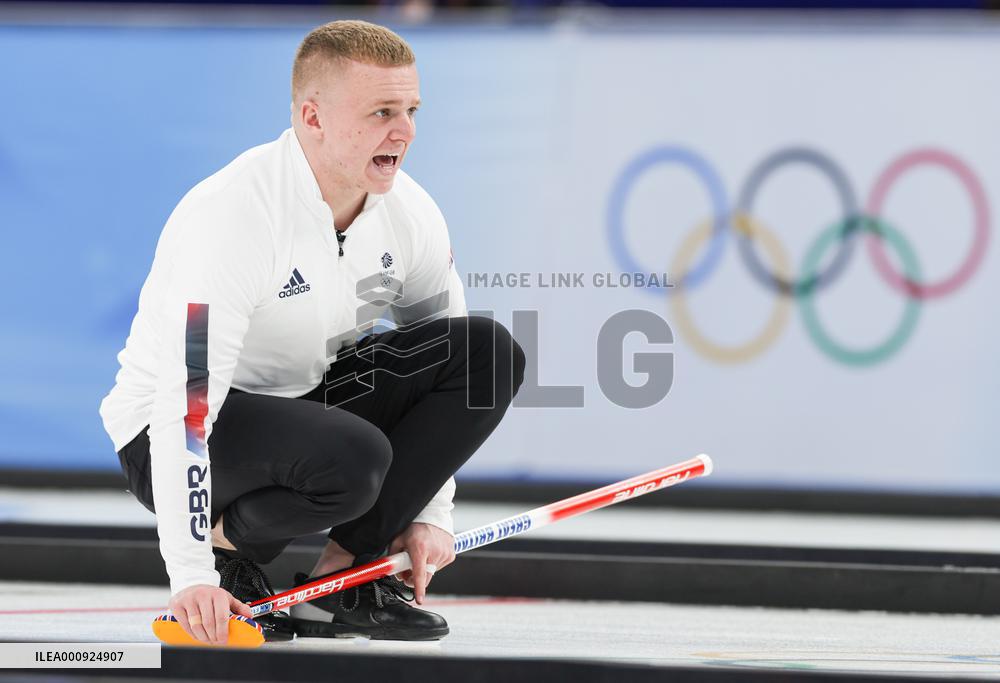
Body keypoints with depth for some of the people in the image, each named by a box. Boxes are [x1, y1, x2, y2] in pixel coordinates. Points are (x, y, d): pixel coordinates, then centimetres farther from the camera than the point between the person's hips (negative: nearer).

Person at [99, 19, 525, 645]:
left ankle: (349, 570, -5)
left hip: (311, 396, 8)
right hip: (172, 440, -8)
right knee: (353, 456, -37)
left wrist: (430, 514, 2)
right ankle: (229, 550, -4)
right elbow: (187, 401, -32)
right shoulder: (230, 217, -28)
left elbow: (445, 356, 9)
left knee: (490, 353, -11)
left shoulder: (413, 214, -6)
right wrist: (192, 577, -36)